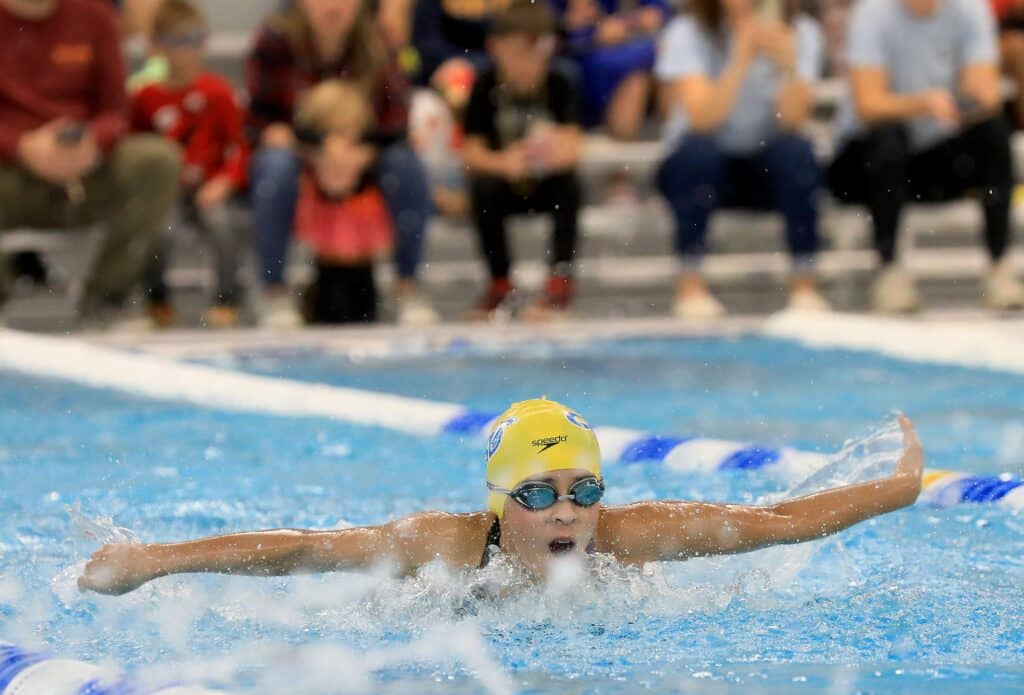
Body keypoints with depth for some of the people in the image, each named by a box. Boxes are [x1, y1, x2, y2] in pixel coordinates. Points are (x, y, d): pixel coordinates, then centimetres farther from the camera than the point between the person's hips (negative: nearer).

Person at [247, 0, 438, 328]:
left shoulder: (374, 44, -11)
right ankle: (275, 293, -25)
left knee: (407, 166, -26)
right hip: (293, 150, -2)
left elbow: (394, 124, -18)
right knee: (278, 168, -36)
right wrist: (277, 134, -25)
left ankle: (407, 286, -11)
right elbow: (259, 115, -5)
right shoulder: (275, 40, -14)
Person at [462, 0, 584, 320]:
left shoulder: (560, 88, -11)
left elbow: (571, 148, -22)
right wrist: (503, 162, -37)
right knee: (483, 188, -30)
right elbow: (471, 152, -16)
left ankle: (561, 279, -21)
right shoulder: (486, 88, -11)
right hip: (506, 187, 0)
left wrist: (552, 153, -47)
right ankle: (500, 283, -16)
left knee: (568, 184, -30)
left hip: (547, 187, 0)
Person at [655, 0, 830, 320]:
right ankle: (690, 285, -25)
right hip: (701, 170, -1)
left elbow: (792, 120, -17)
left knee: (796, 151, -29)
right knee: (698, 149, -33)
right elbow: (702, 117, -25)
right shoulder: (687, 33, -10)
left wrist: (788, 66, -33)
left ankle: (804, 283, -21)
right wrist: (741, 60, -36)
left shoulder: (801, 31, -4)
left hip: (768, 170, 2)